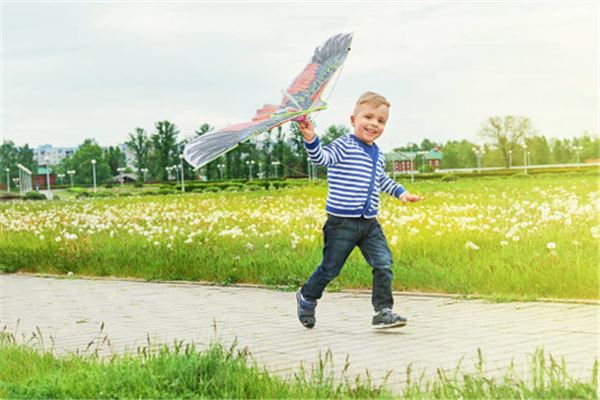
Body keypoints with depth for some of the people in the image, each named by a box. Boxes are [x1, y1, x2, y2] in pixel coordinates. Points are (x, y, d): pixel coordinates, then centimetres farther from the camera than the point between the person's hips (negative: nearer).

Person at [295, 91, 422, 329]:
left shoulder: (378, 155, 14)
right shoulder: (344, 146, -9)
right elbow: (322, 158, -28)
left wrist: (401, 192, 25)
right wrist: (311, 140, -45)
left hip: (369, 223, 6)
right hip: (342, 222, -6)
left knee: (384, 264, -7)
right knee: (330, 268, 5)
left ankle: (383, 311, -1)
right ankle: (307, 297, 30)